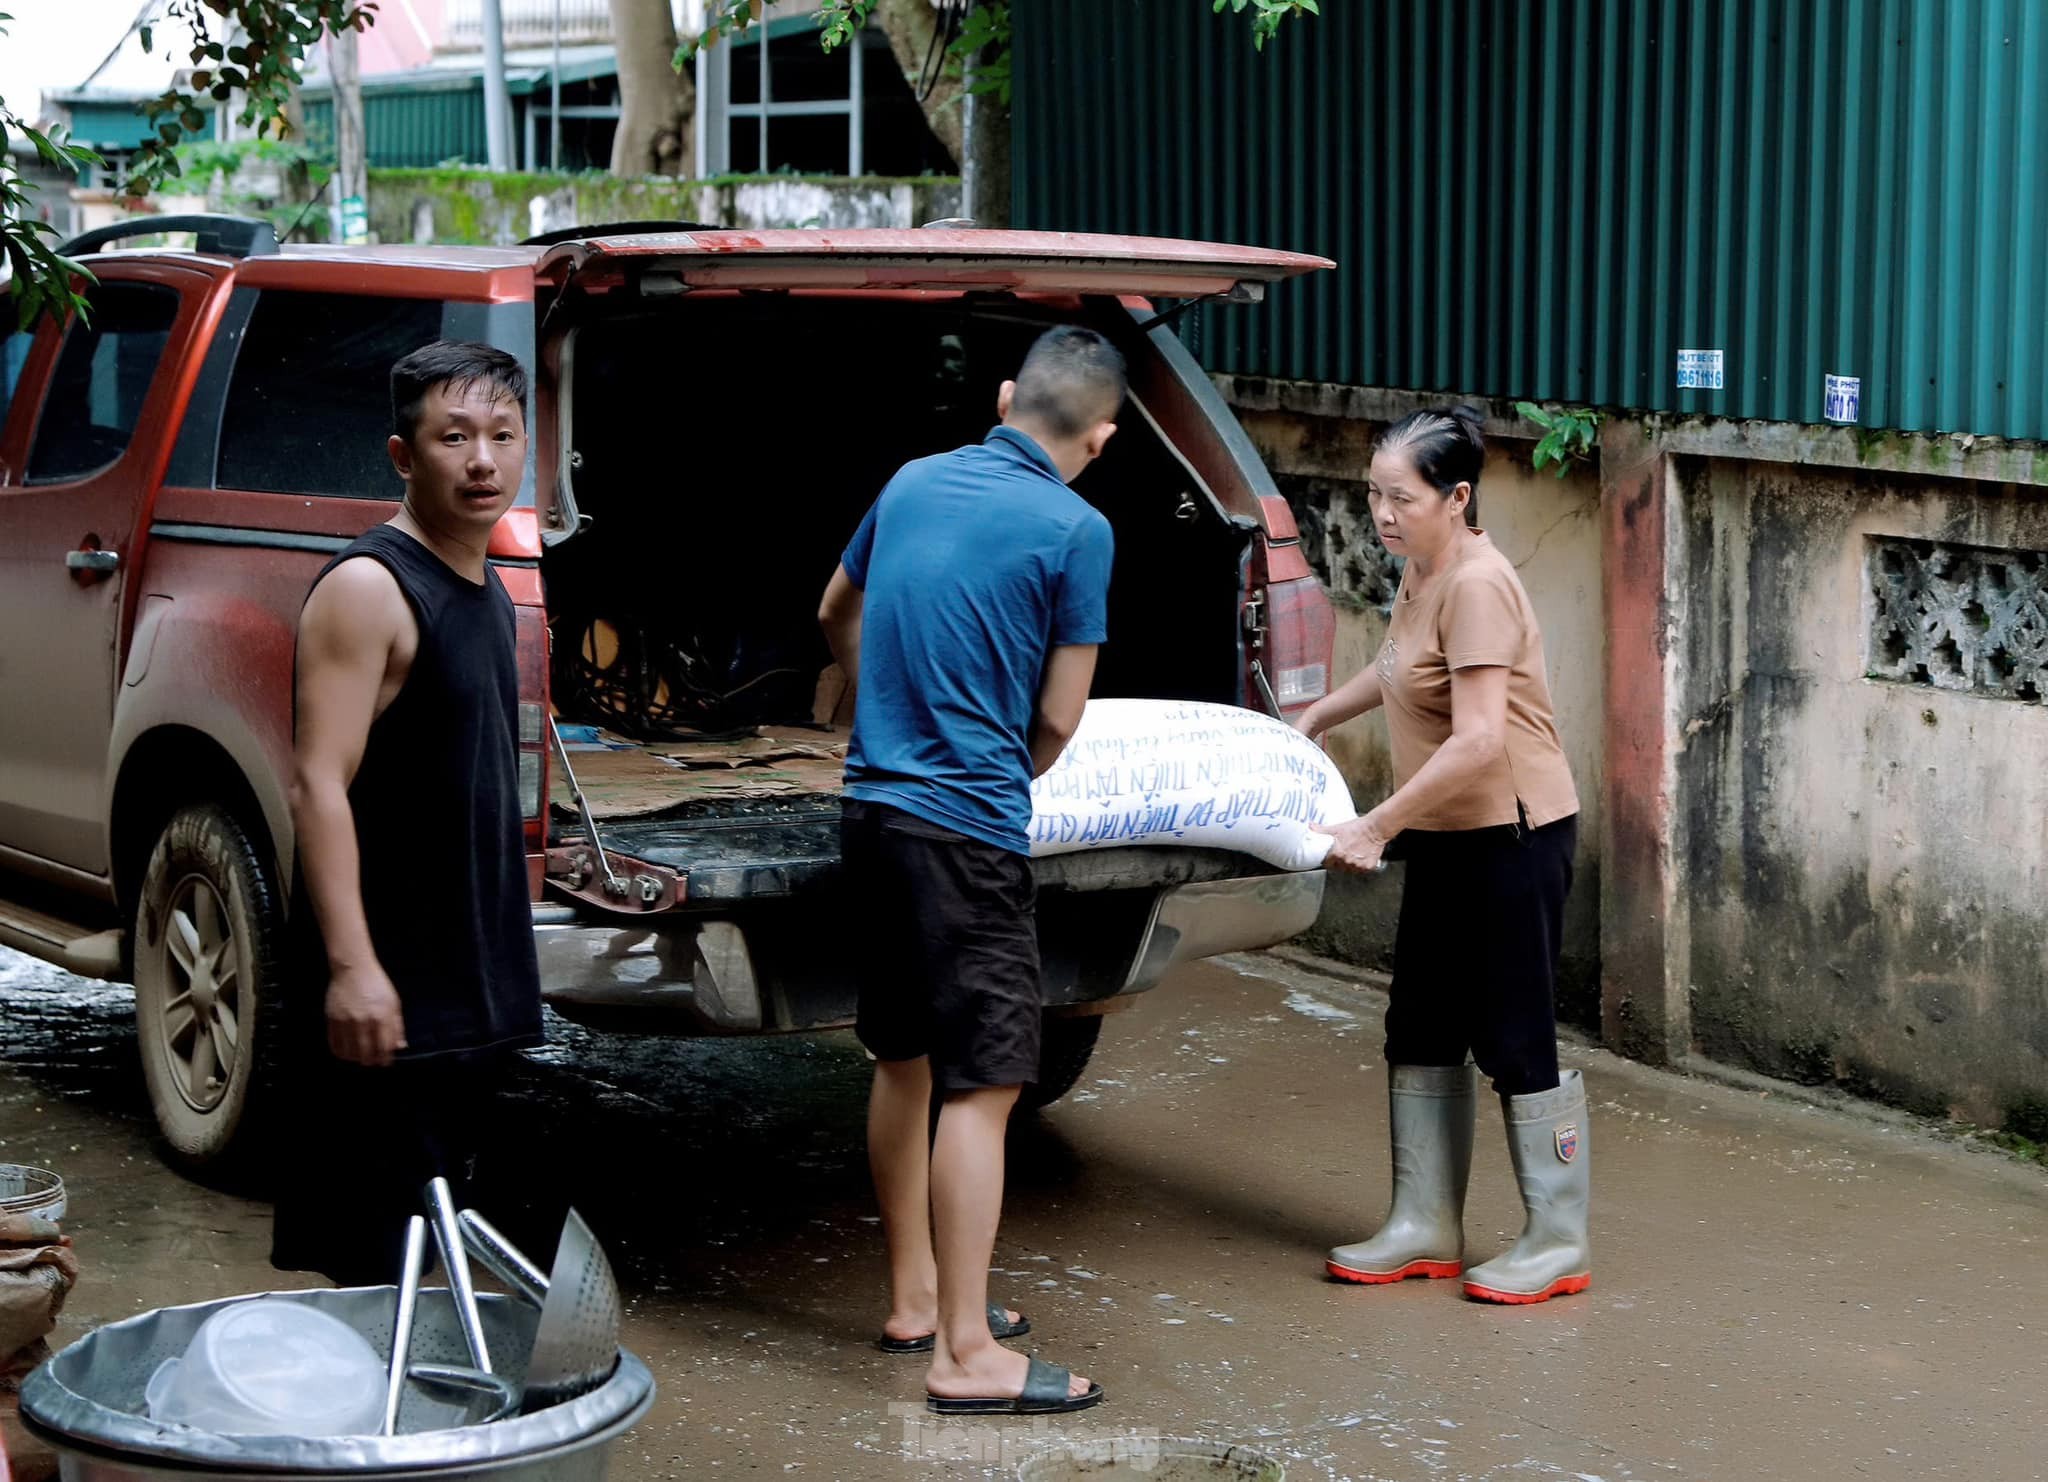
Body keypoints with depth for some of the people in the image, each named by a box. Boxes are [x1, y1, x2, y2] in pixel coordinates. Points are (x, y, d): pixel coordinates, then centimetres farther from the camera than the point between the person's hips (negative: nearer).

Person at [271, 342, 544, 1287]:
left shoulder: (484, 589, 13)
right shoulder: (368, 589, -14)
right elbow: (318, 784, -21)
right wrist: (350, 964, -28)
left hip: (471, 988, 9)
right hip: (390, 995, -9)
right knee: (370, 1274, -6)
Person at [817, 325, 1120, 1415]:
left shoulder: (913, 484, 10)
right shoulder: (1075, 530, -9)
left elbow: (837, 618, 26)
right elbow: (1058, 720, -6)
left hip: (874, 807, 8)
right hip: (967, 828, -8)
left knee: (905, 1061, 18)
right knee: (982, 1085, -5)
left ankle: (914, 1296, 29)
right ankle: (965, 1354, -6)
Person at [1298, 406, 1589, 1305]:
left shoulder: (1477, 587, -22)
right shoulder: (1422, 572, 8)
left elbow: (1479, 741, -29)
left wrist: (1377, 827, -27)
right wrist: (1317, 718, 31)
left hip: (1512, 835, -10)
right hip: (1445, 836, 10)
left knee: (1516, 1042, -3)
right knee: (1421, 1031, 12)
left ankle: (1558, 1243, 9)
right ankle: (1425, 1228, 22)